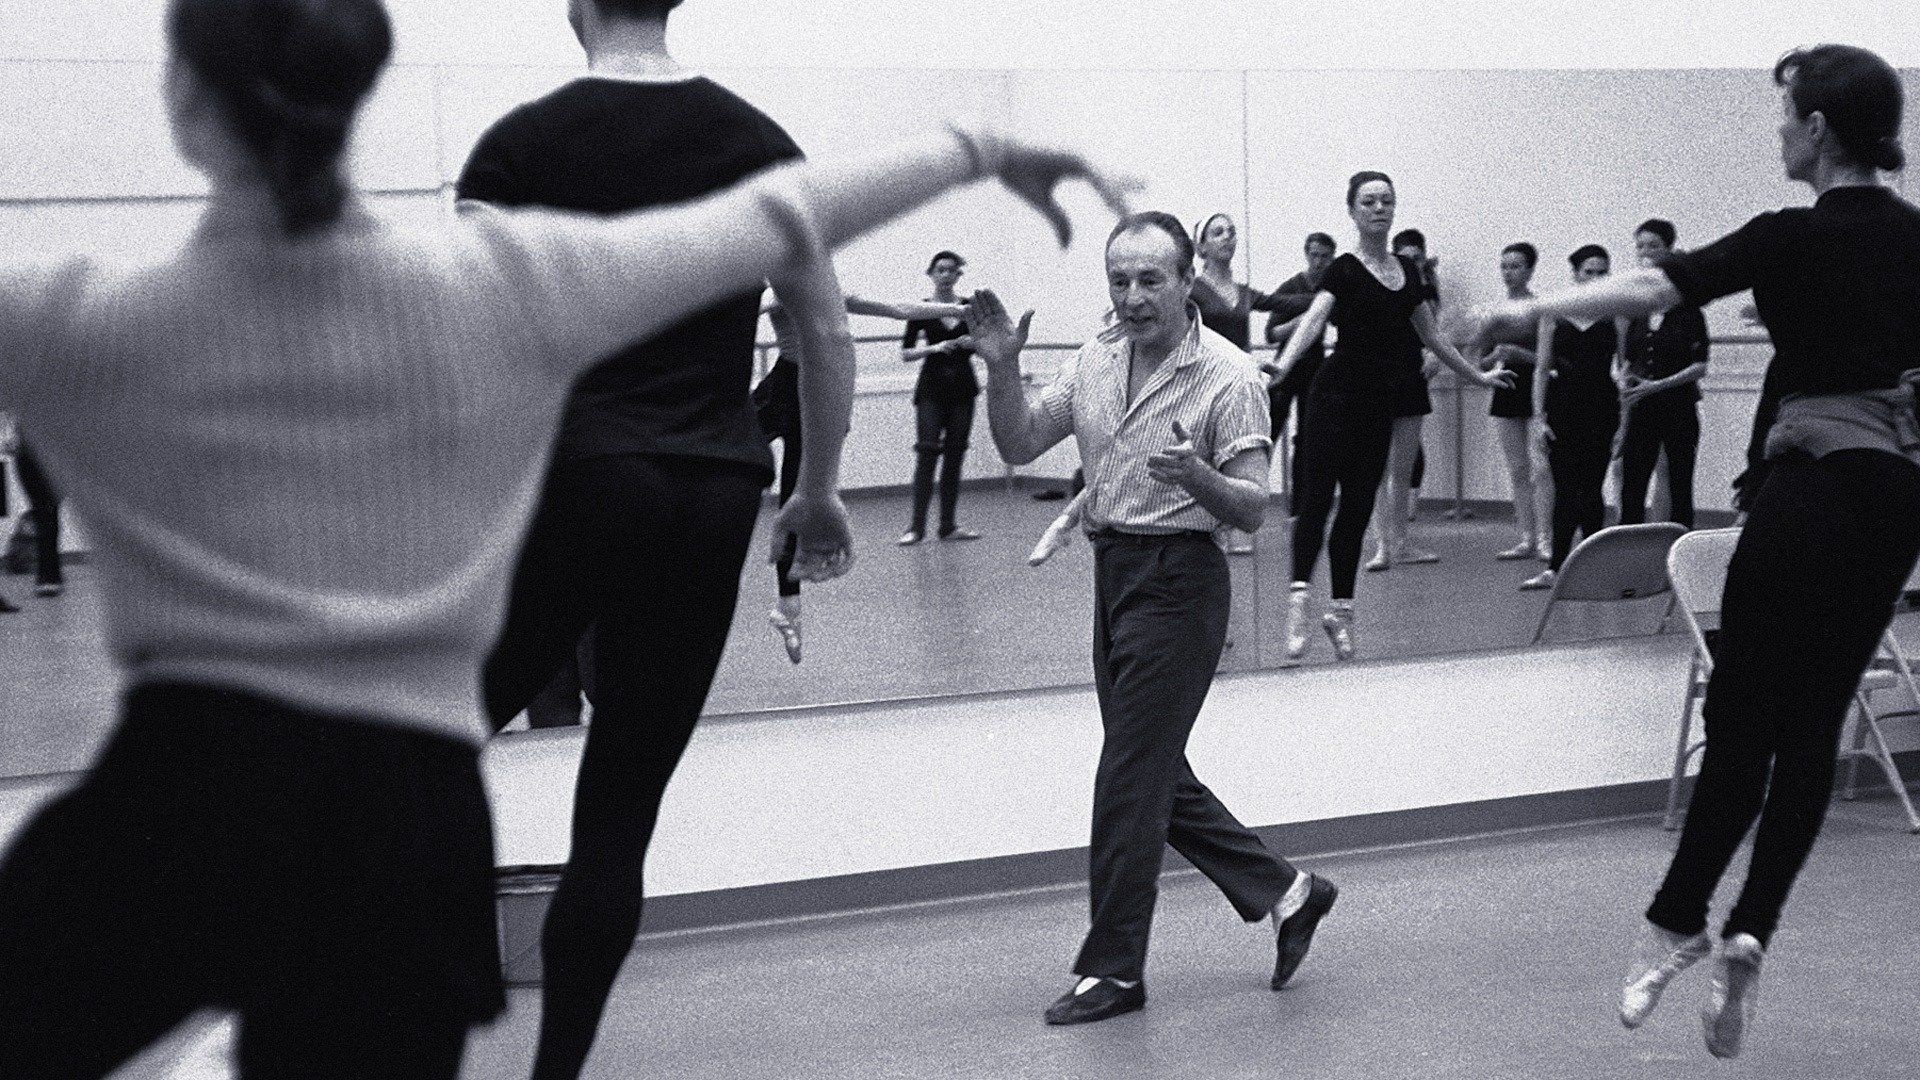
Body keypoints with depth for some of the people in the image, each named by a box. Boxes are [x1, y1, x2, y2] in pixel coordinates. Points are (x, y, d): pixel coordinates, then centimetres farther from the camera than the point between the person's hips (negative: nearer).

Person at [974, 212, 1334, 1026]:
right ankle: (1284, 892, 28)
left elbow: (1251, 512, -14)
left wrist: (1197, 476, -34)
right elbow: (1018, 446, 6)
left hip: (1179, 580, -8)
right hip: (1113, 570, 8)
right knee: (1155, 775, 13)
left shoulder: (1227, 377, -12)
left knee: (1131, 777, -5)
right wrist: (1002, 369, -10)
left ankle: (1113, 970, 5)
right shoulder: (1095, 361, 7)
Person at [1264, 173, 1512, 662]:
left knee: (1358, 504, 7)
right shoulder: (1344, 271, -6)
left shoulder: (1408, 271, 13)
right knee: (1318, 494, -14)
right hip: (1337, 395, -6)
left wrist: (1477, 376, 31)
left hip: (1379, 402, 6)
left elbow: (1431, 336, 24)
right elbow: (1313, 319, -23)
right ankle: (1299, 597, -22)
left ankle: (1340, 608, 12)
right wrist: (1283, 365, -40)